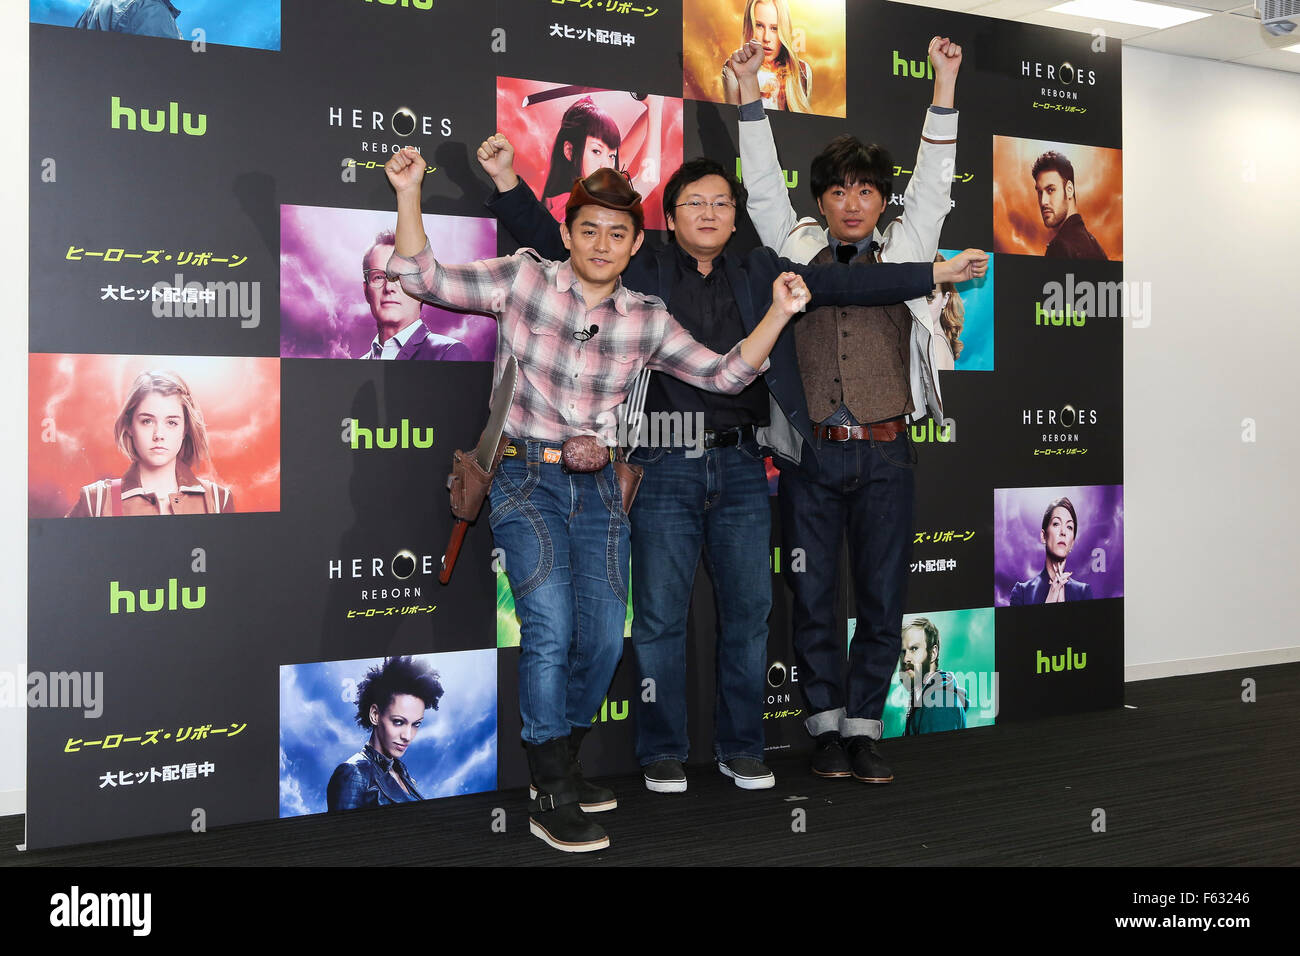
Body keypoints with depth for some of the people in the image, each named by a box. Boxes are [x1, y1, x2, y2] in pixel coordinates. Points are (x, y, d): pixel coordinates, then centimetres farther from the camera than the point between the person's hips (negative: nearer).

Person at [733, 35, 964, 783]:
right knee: (814, 597, 4)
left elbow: (934, 182, 5)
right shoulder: (797, 251, 11)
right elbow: (764, 185, 7)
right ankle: (827, 726, 14)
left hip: (885, 454, 1)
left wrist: (945, 83, -2)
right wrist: (750, 90, 0)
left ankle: (864, 728, 13)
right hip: (811, 453, 0)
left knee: (883, 599, 3)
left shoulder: (903, 252, 11)